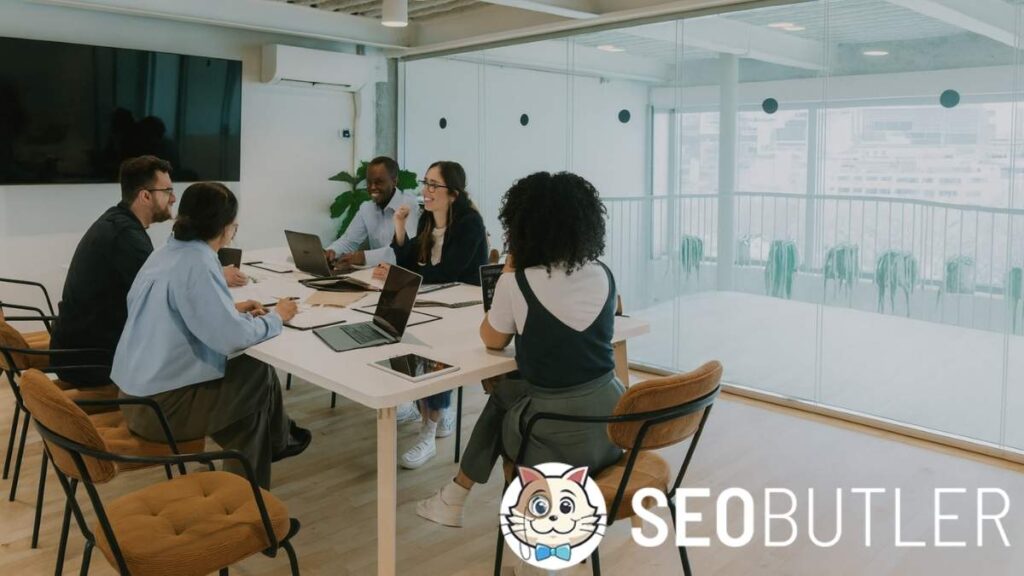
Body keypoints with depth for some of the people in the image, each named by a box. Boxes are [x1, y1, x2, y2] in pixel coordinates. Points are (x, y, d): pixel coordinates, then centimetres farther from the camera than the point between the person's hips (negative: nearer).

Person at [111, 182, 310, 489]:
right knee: (259, 372, 6)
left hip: (140, 392, 9)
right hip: (161, 405, -9)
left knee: (249, 374, 18)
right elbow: (232, 337, -27)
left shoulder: (168, 253, 6)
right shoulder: (197, 265, -22)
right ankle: (278, 439, 29)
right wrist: (275, 317, -9)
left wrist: (232, 310, 14)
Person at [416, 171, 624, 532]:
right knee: (513, 392, 29)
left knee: (502, 395, 27)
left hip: (561, 441, -5)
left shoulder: (517, 283, -14)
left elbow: (492, 340, 5)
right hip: (614, 426, 5)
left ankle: (456, 499, 40)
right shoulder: (604, 275, 1)